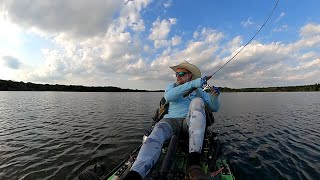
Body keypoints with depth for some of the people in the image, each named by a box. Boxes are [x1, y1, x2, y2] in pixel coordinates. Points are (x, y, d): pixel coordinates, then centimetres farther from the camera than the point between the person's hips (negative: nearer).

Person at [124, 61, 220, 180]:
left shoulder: (199, 91, 21)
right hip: (171, 120, 0)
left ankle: (194, 161, -41)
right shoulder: (172, 87, 18)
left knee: (197, 102, -29)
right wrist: (192, 84, -16)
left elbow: (214, 108, 19)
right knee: (155, 136, -32)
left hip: (190, 121, 0)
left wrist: (214, 96, -4)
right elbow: (168, 97, -9)